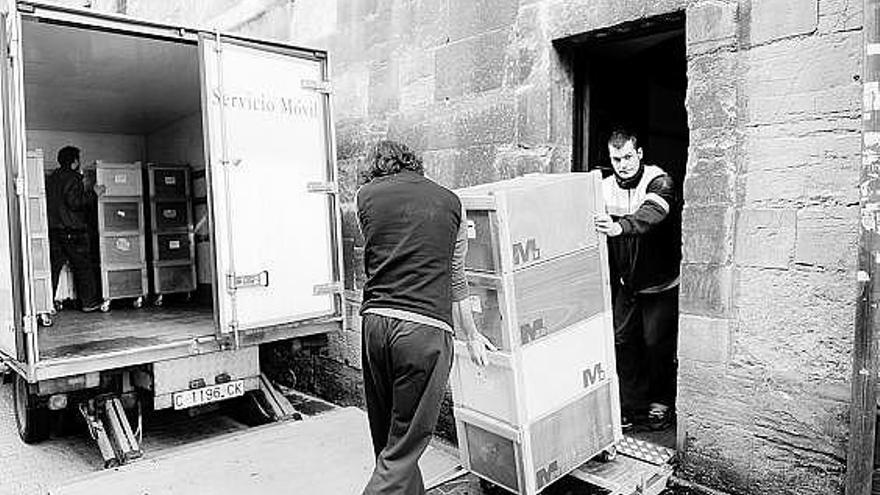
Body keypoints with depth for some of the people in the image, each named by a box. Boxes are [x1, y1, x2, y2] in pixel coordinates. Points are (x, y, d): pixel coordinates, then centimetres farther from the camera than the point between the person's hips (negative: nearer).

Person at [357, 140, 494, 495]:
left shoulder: (366, 195, 10)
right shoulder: (450, 202, 11)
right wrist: (471, 335, 31)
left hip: (375, 321, 2)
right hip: (425, 327, -2)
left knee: (386, 437, 19)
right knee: (404, 448, 5)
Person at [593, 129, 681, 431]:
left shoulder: (659, 182, -17)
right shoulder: (605, 188, -2)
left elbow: (651, 214, -39)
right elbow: (602, 238, 4)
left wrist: (620, 227, -58)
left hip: (661, 284, -4)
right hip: (627, 283, 5)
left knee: (657, 343, 2)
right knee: (623, 340, 6)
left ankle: (662, 403, 24)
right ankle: (632, 402, 23)